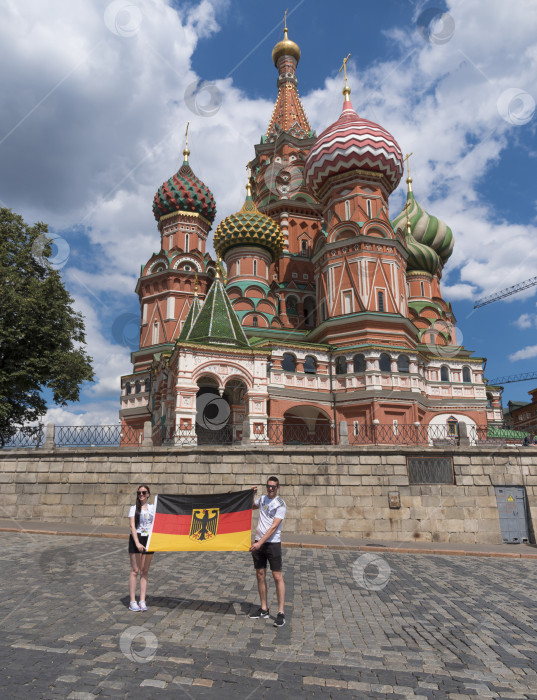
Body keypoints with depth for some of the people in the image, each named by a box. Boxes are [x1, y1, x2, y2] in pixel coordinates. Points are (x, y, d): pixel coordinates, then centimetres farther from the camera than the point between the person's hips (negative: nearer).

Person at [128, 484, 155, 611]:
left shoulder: (152, 508, 9)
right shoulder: (134, 508, 0)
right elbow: (132, 526, -8)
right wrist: (137, 543, -18)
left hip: (149, 540, 3)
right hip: (136, 539, -3)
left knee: (145, 571, 6)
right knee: (135, 570, -2)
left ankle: (142, 601, 12)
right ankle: (132, 602, 5)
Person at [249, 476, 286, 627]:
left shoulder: (281, 504, -10)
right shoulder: (262, 499, 9)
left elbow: (274, 527, -17)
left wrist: (260, 543, -22)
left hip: (273, 543, -6)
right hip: (258, 542, 6)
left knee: (277, 577, -6)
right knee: (260, 575, 10)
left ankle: (281, 613, 0)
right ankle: (264, 609, 22)